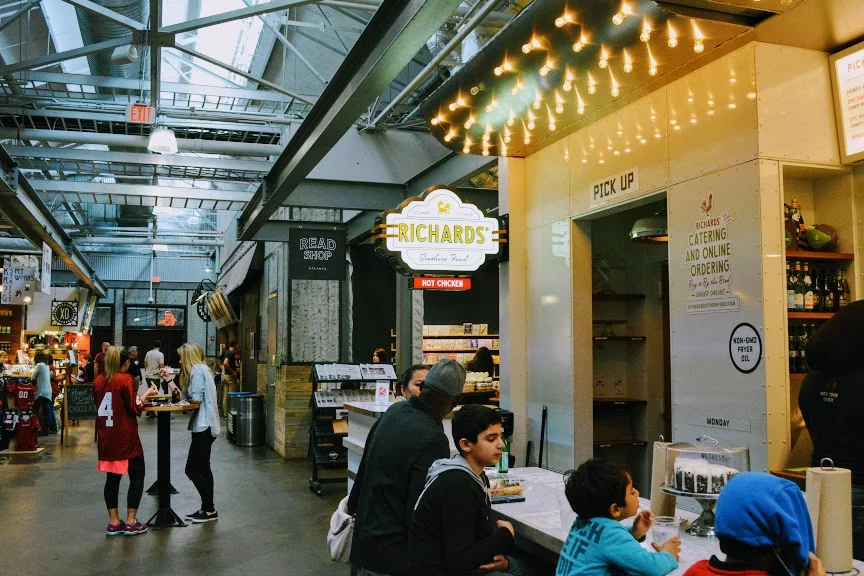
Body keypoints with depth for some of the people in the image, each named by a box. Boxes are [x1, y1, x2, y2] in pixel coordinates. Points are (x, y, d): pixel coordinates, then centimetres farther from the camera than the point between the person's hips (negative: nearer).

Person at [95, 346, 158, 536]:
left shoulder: (98, 380, 5)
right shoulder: (125, 379, -13)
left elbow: (99, 405, 16)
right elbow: (135, 407, -14)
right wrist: (146, 394, 1)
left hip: (106, 438, 6)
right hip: (126, 439, -6)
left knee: (112, 478, 13)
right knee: (137, 477, 6)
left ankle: (113, 522, 16)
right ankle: (131, 522, 6)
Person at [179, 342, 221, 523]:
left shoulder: (197, 369, -13)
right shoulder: (202, 369, 17)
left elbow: (196, 399, -17)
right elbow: (190, 396, 13)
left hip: (203, 426, -10)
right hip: (206, 426, 10)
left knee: (192, 470, -5)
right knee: (202, 469, 15)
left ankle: (210, 510, 1)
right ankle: (207, 508, 20)